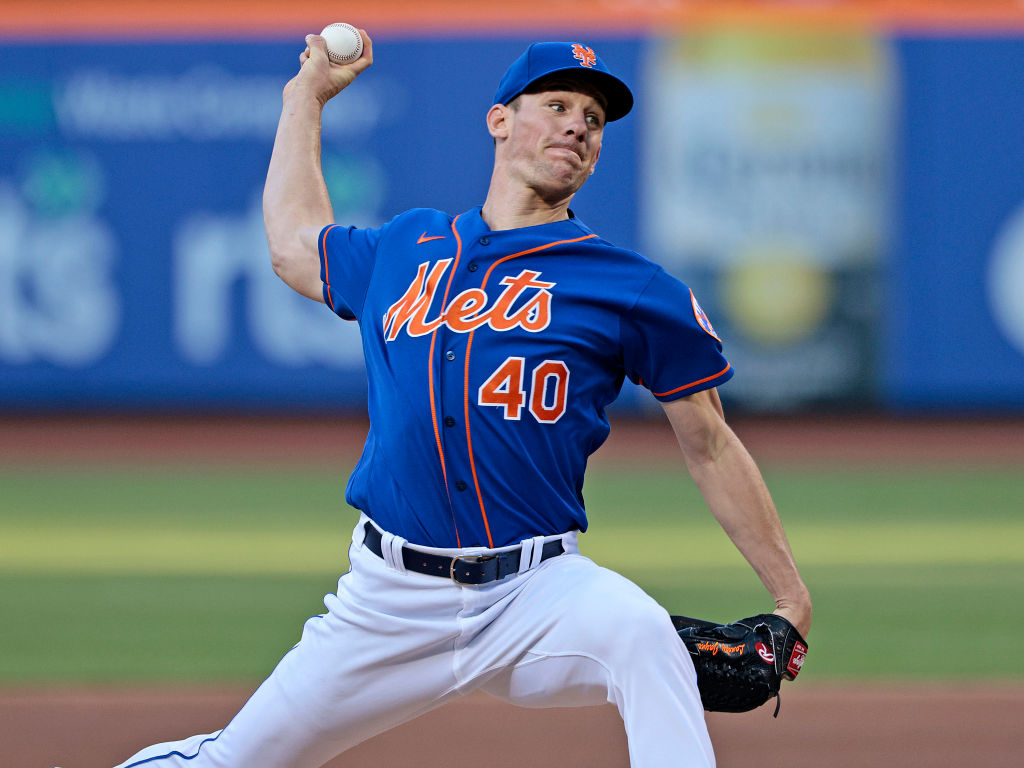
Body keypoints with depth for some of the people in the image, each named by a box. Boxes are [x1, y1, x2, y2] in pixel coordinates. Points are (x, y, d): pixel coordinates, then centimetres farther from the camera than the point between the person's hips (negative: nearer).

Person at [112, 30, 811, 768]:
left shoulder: (629, 287, 2)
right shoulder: (401, 250, 13)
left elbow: (710, 445, 6)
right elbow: (293, 243, 34)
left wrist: (791, 598, 3)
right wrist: (308, 93, 41)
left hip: (536, 594, -3)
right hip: (389, 598, 3)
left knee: (640, 632, -35)